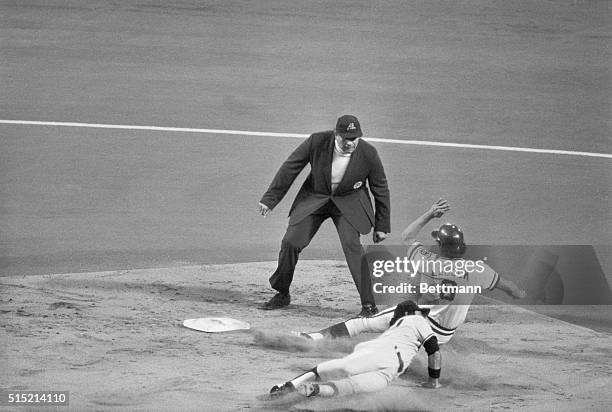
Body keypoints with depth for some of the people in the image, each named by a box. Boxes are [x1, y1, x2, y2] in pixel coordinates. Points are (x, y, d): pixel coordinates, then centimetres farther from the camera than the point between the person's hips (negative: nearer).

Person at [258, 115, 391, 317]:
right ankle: (282, 294, 19)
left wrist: (382, 226, -3)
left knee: (352, 245, -22)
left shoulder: (368, 153, -22)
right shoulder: (317, 142, -22)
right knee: (290, 243, -4)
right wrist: (270, 199, -8)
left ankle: (369, 304, -15)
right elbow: (290, 168, -9)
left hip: (349, 201, -2)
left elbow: (381, 189, -7)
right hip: (314, 198, 2)